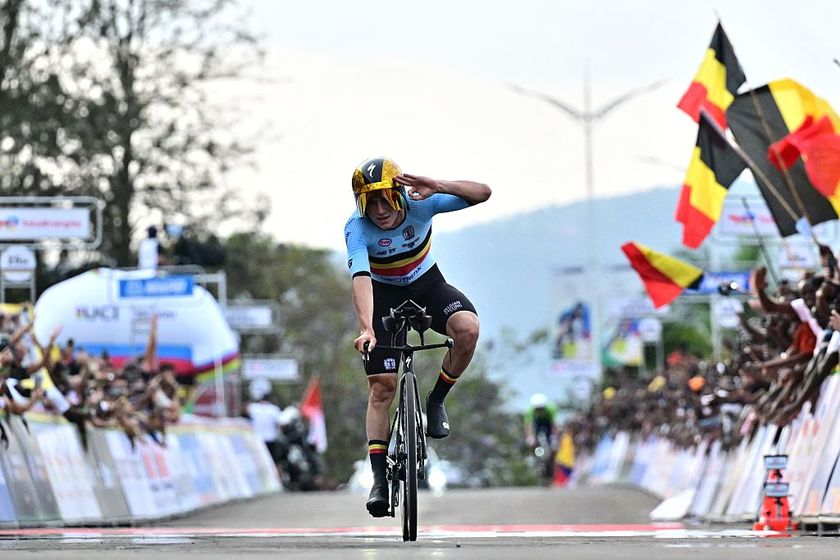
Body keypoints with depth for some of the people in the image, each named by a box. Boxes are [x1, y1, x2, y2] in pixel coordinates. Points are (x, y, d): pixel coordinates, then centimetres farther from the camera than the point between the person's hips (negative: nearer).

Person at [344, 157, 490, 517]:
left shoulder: (420, 204, -24)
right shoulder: (357, 229, -27)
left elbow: (482, 193, -27)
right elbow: (361, 279, -40)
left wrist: (439, 187, -46)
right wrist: (366, 329, -56)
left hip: (427, 284, 1)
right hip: (385, 295, -1)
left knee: (468, 328, -30)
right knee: (381, 386, -9)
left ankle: (436, 401, -7)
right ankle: (379, 478, -4)